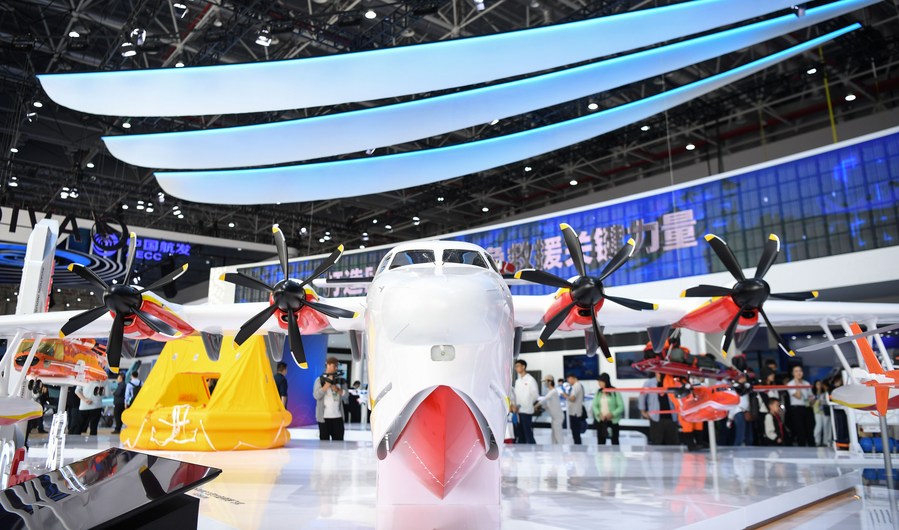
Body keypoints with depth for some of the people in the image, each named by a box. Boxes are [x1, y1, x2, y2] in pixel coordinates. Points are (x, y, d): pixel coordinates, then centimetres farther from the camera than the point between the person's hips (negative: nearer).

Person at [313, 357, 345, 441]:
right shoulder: (320, 379, 1)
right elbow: (316, 396, -12)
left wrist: (336, 388, -12)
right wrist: (328, 383, -14)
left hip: (338, 416, 3)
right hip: (324, 416, -3)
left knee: (338, 441, 4)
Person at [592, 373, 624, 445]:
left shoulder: (615, 392, -8)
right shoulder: (598, 392, 4)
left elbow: (621, 406, -9)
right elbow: (594, 405, 5)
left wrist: (612, 414, -20)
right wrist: (599, 414, -13)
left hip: (613, 420, -3)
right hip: (601, 420, 4)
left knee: (615, 441, 8)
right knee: (600, 441, 9)